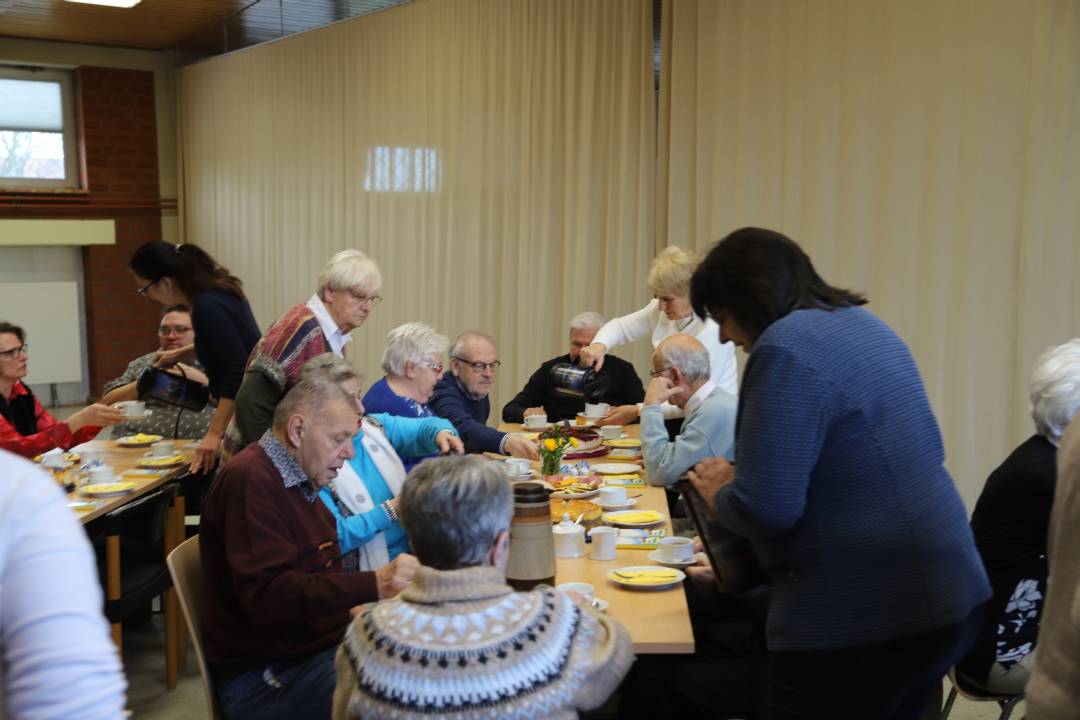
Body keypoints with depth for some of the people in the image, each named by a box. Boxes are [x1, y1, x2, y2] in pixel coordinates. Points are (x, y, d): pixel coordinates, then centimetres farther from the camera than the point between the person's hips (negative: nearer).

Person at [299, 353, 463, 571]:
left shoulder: (374, 425, 8)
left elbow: (423, 427, 12)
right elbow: (334, 538, -16)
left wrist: (442, 433, -11)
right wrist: (391, 510, -19)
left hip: (417, 550, 7)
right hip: (374, 568, -7)